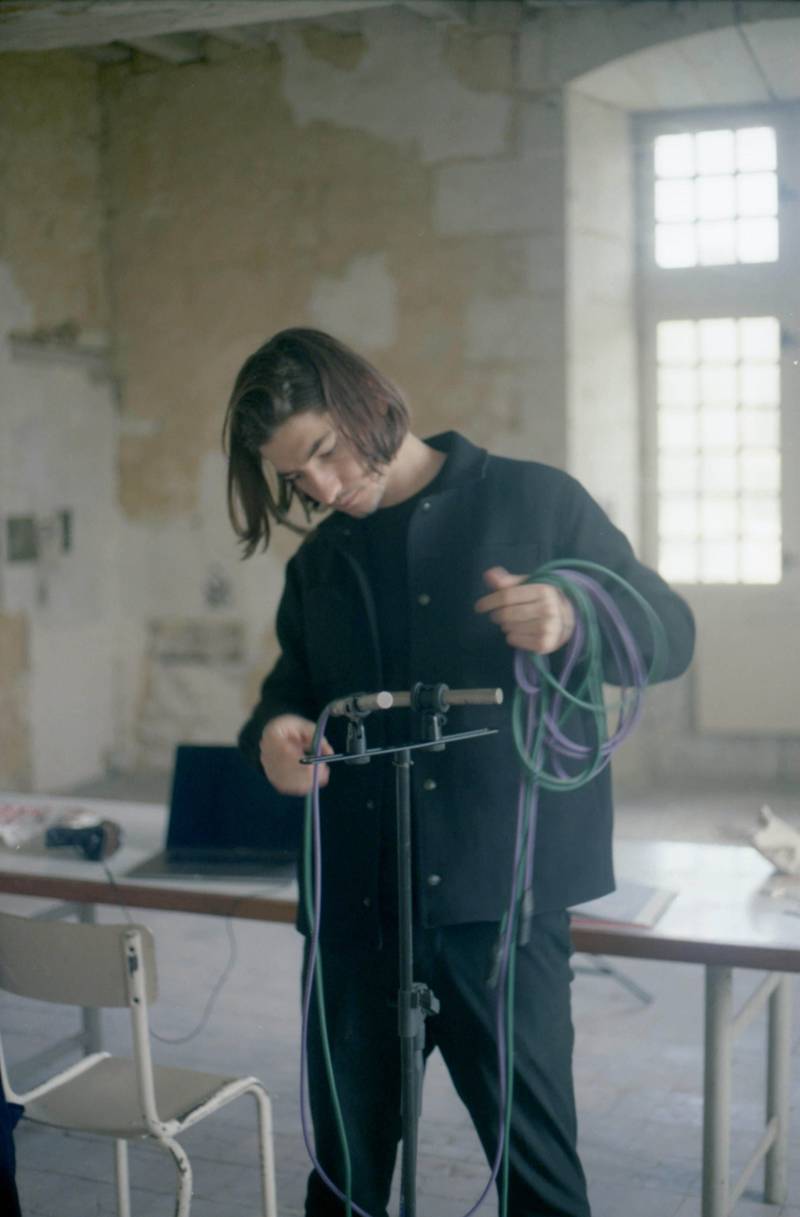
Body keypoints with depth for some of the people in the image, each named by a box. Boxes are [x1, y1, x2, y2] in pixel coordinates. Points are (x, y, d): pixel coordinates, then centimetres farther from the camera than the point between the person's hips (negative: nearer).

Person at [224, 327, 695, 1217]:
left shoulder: (532, 501, 0)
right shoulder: (320, 562, 15)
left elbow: (670, 631, 0)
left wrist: (572, 621, -21)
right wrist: (273, 731, -4)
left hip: (498, 897, -4)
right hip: (358, 902, 5)